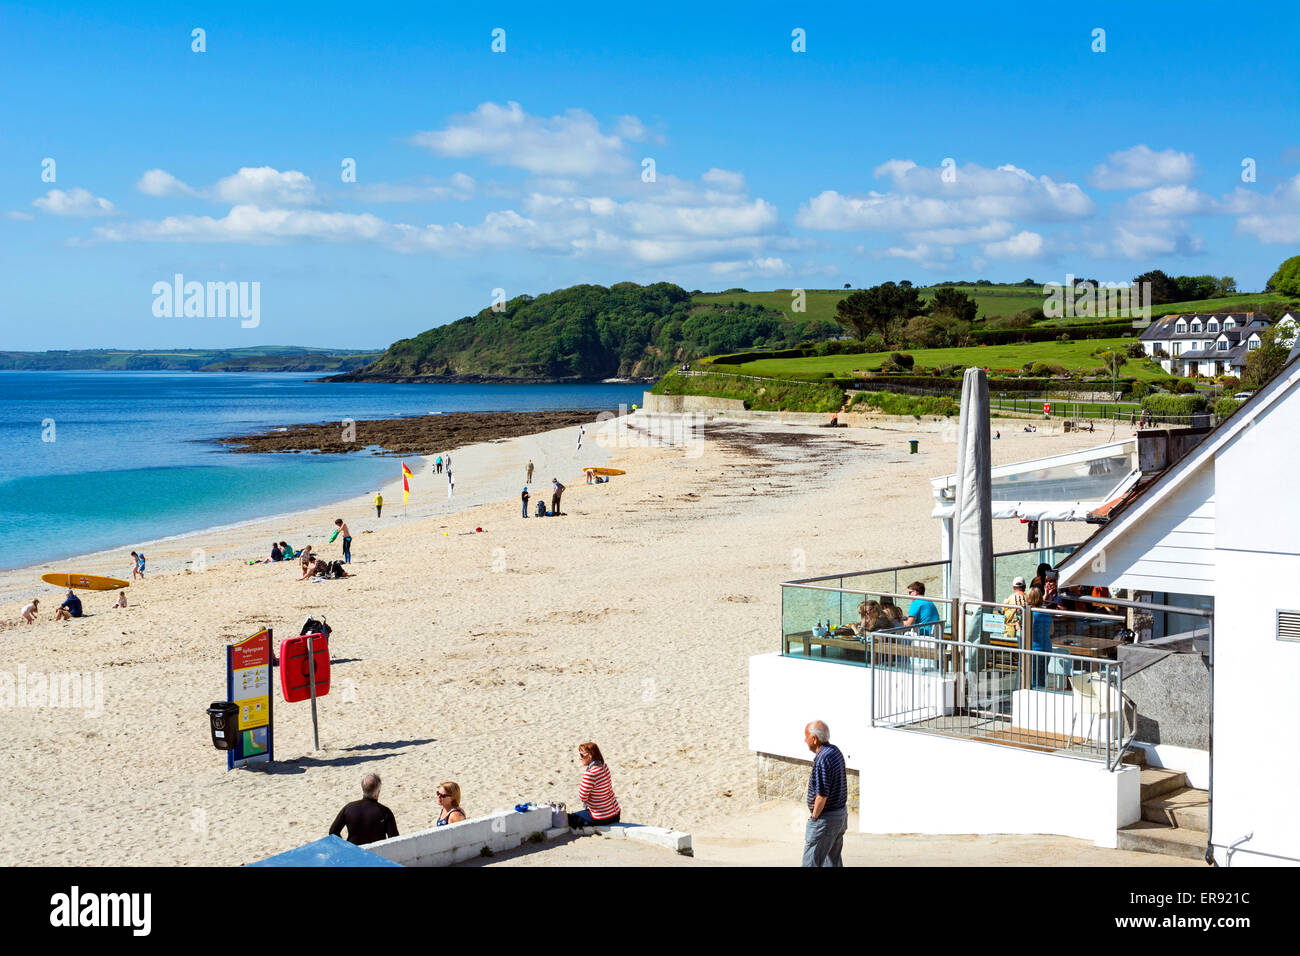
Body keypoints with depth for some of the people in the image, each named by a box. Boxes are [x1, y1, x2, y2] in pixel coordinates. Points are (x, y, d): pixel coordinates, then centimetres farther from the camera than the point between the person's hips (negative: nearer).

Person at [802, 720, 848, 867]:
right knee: (834, 859, 16)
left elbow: (822, 796, -24)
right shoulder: (835, 751, 7)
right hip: (841, 813, 10)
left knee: (811, 862, -5)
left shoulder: (822, 760, -24)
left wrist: (814, 817, -12)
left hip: (826, 818, -10)